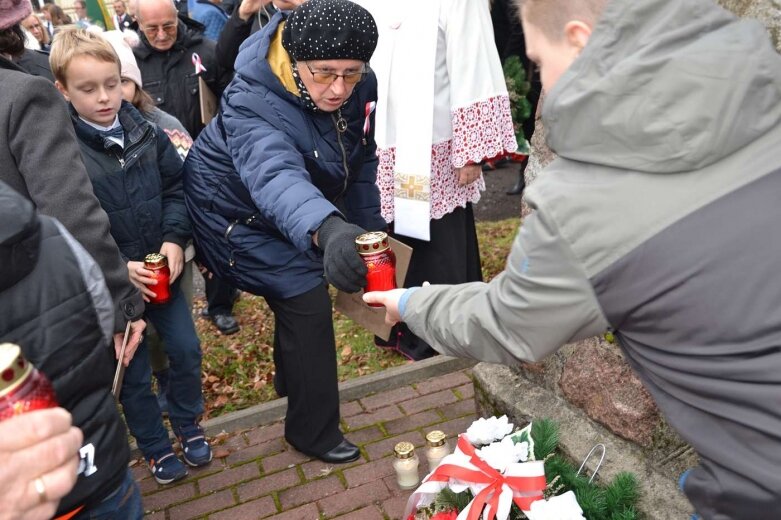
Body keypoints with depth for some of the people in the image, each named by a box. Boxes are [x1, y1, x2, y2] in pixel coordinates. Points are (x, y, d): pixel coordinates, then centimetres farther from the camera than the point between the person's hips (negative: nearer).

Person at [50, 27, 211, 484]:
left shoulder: (144, 130, -3)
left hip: (162, 270, 4)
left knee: (187, 350, 14)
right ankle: (156, 447, 34)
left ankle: (189, 424, 39)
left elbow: (176, 186, 4)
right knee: (134, 374, 11)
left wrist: (175, 240, -11)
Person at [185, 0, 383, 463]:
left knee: (304, 291, 22)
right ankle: (313, 431, 6)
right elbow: (276, 175, -59)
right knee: (307, 303, -15)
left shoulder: (357, 87, -19)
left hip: (308, 206, 7)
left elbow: (362, 158, -4)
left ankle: (292, 380, 52)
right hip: (241, 213, -7)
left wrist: (368, 226, 1)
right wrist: (327, 230, -77)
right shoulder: (251, 107, -39)